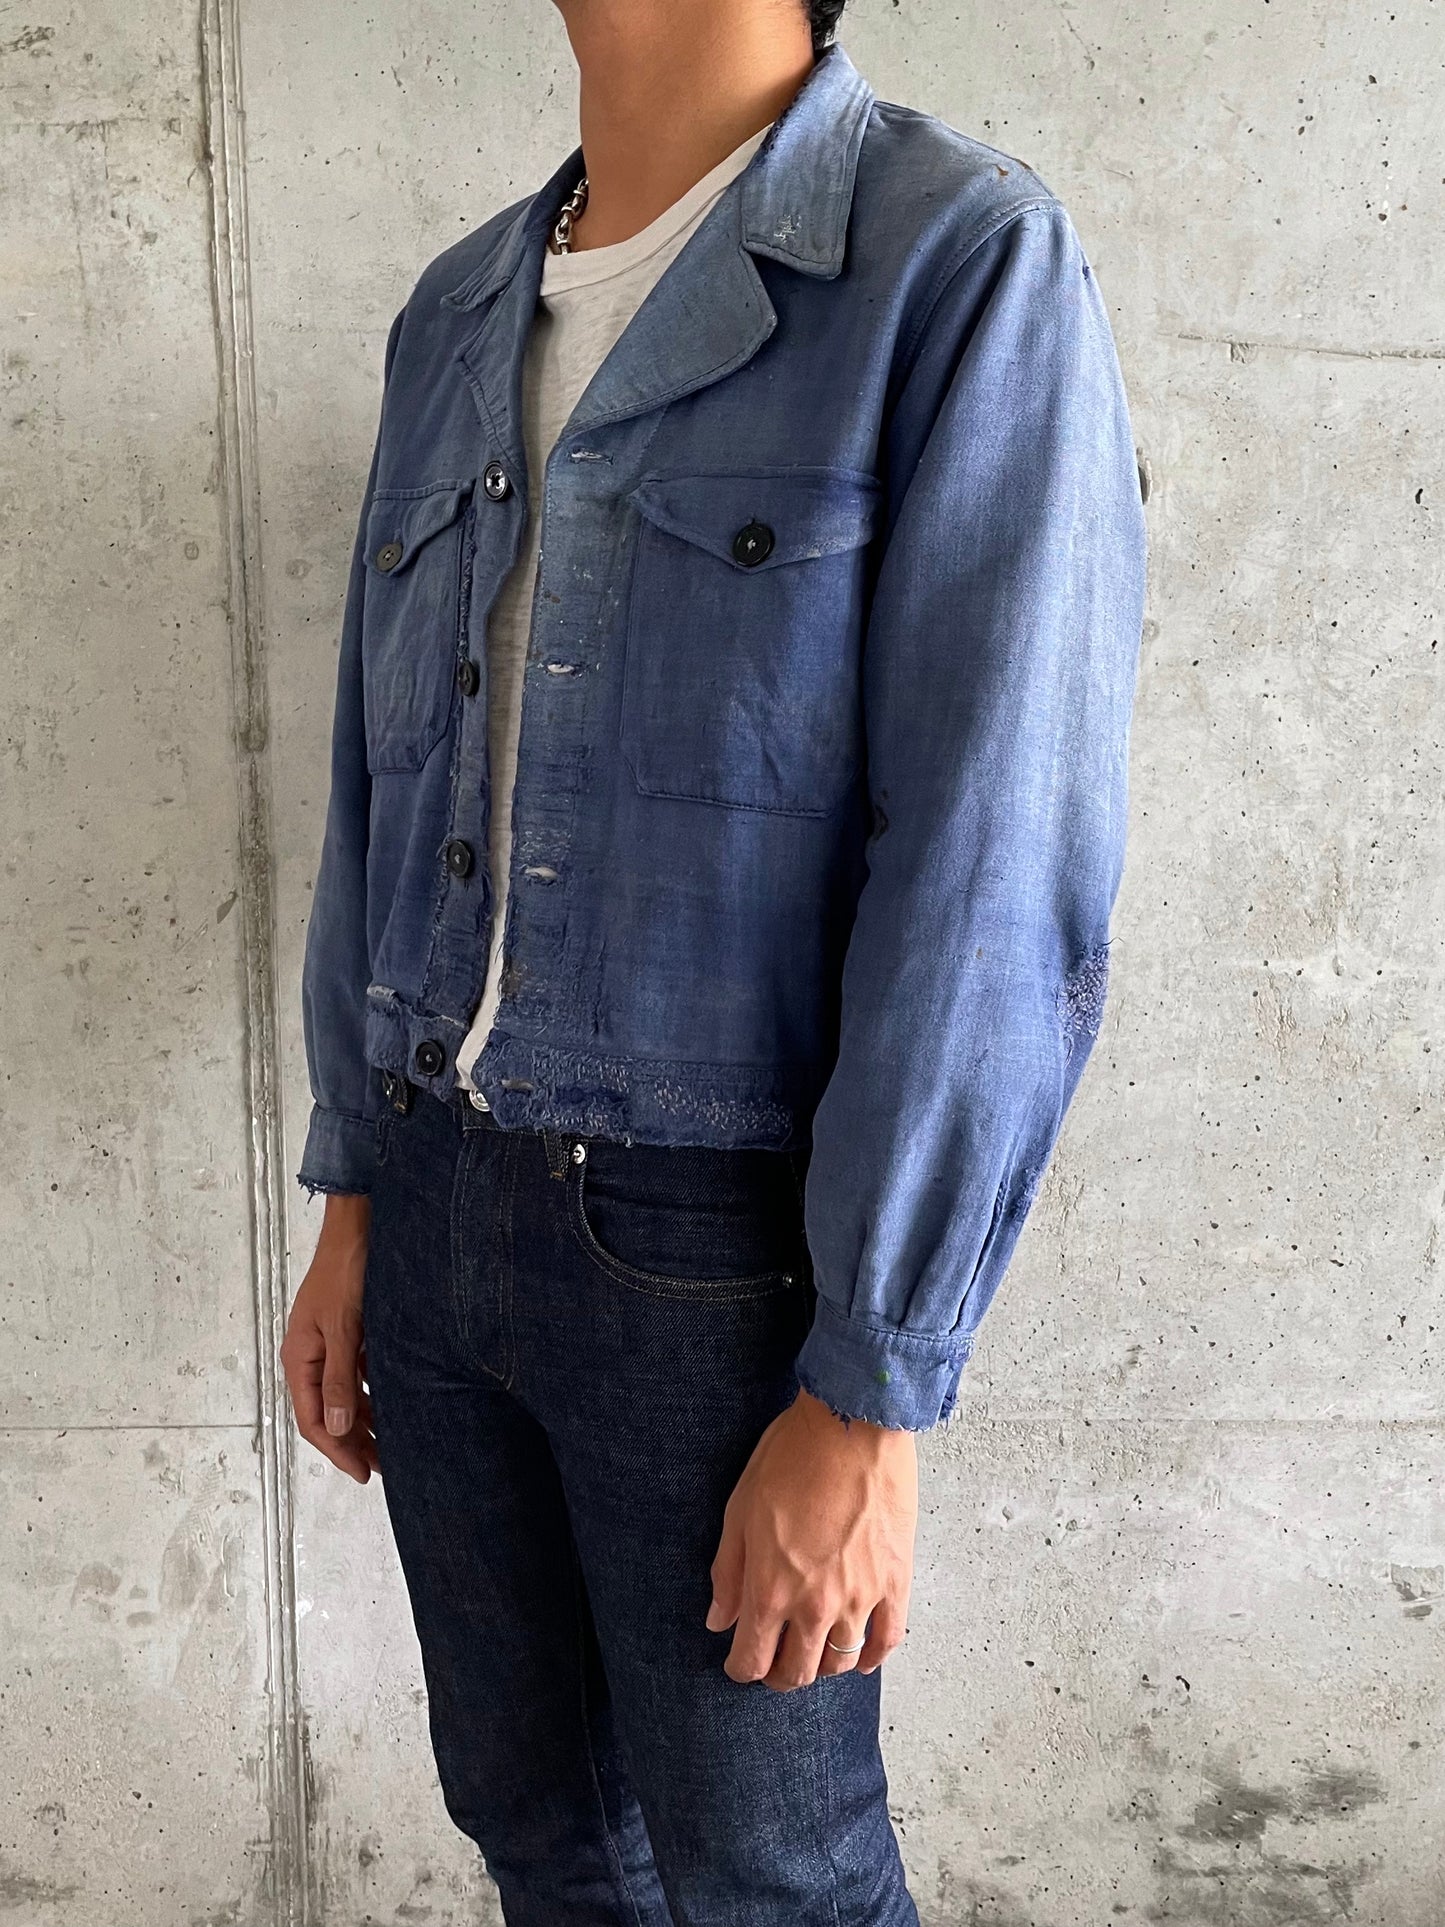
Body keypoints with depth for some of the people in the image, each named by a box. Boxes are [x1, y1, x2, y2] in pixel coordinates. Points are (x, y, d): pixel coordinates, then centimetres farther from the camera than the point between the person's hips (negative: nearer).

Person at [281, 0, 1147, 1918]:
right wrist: (354, 1206, 11)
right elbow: (384, 784, 11)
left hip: (714, 1242, -6)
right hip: (446, 1208, 6)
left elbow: (1002, 892, -20)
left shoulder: (969, 268, -16)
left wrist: (868, 1406, -19)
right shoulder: (460, 319, 7)